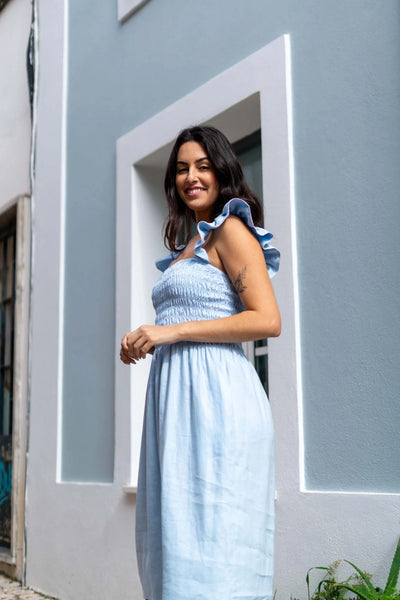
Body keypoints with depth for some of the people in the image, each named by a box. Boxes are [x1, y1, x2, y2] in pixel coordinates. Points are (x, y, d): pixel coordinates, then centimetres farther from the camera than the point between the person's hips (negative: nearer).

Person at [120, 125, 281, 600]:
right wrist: (147, 342, 11)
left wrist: (172, 331, -15)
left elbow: (267, 320, -14)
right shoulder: (189, 247, 24)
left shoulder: (230, 230, -2)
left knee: (209, 537, -8)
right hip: (174, 392, 9)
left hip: (214, 395, -9)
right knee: (175, 532, 9)